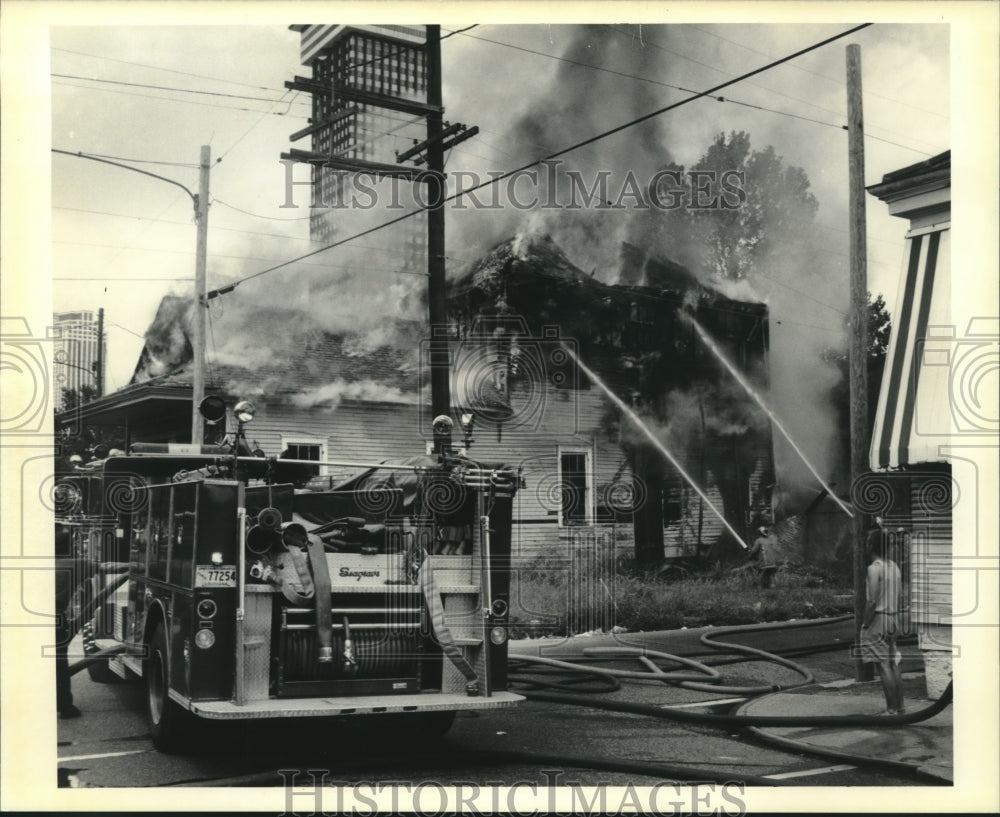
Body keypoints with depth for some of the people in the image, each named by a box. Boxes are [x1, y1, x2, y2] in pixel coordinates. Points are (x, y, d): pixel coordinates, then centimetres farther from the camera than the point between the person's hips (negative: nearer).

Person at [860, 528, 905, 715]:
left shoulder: (874, 568, -15)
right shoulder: (894, 567, 10)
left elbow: (872, 601, -19)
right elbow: (900, 596, 13)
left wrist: (865, 624, -12)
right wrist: (895, 622, 19)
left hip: (878, 618, -8)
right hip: (893, 618, 8)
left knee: (883, 666, -5)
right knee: (894, 665, 12)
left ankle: (892, 710, -4)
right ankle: (900, 708, 16)